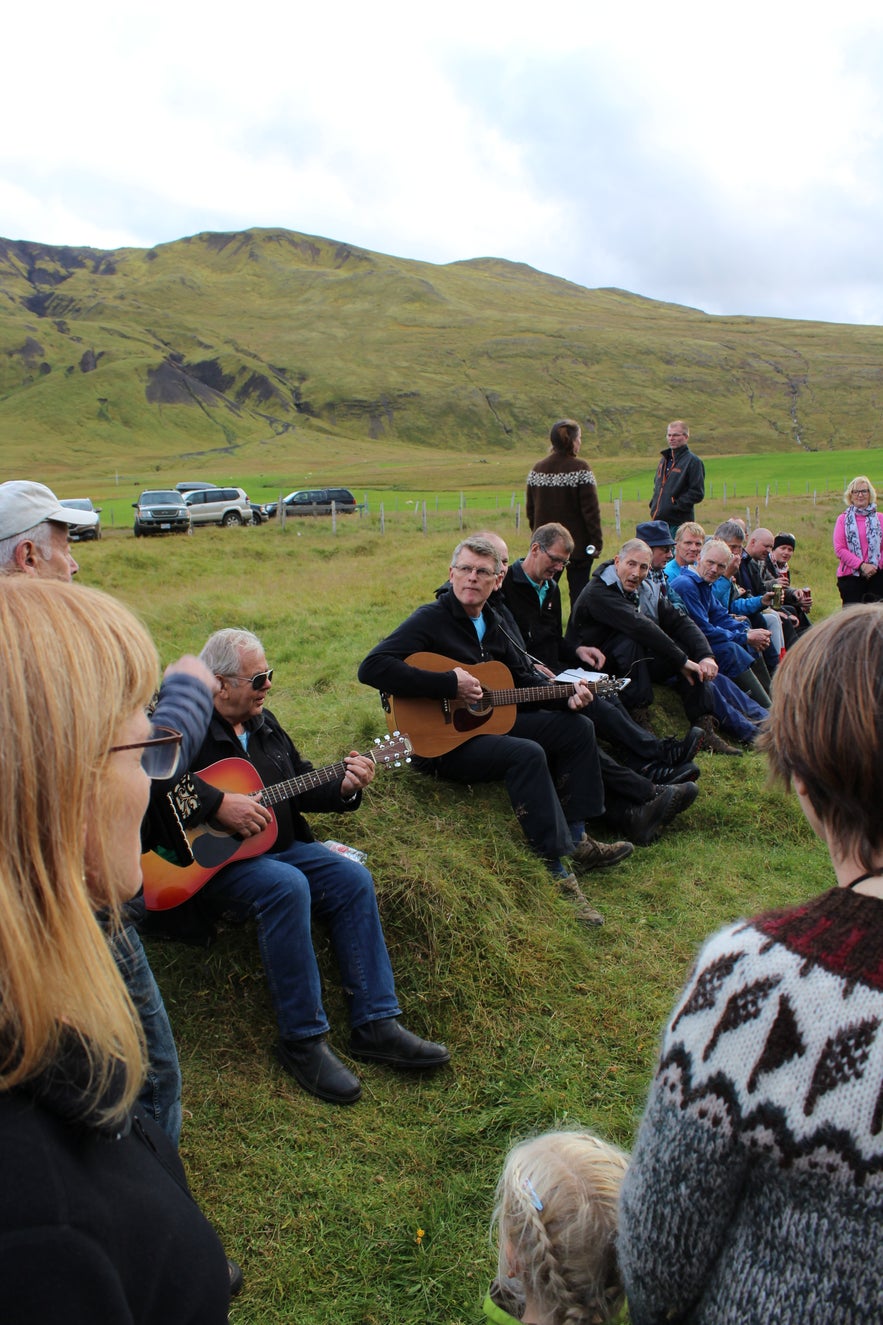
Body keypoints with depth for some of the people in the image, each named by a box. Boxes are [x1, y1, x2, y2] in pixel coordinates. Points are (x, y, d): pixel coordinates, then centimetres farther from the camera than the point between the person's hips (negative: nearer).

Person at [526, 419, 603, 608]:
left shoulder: (537, 468, 5)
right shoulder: (579, 468, -12)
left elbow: (530, 509, 10)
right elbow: (591, 509, -13)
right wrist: (597, 541, -7)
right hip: (577, 546, -5)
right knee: (578, 592, 3)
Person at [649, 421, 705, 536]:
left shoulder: (693, 461, -7)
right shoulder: (664, 459, 17)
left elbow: (697, 493, -12)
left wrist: (676, 504, -16)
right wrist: (653, 503, 12)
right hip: (658, 520, 7)